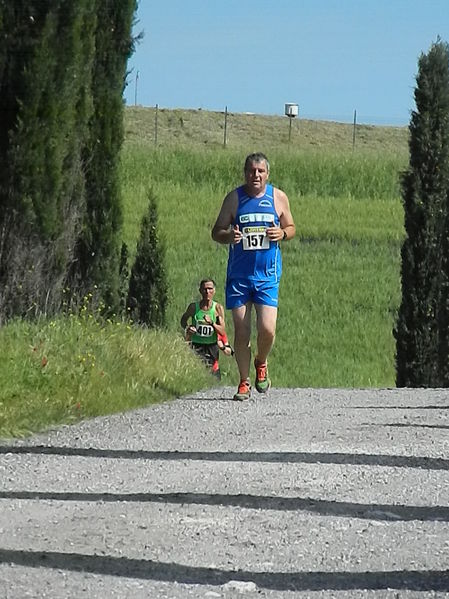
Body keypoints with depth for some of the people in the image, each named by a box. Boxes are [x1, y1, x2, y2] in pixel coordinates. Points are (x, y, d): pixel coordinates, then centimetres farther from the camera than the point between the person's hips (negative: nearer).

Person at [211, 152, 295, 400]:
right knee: (241, 331, 0)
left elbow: (291, 227, 16)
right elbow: (216, 231, 6)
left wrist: (282, 234, -8)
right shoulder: (234, 198, 1)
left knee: (267, 329, -11)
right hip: (239, 274, 0)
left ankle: (261, 363, 20)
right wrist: (229, 236, -16)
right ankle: (244, 383, 13)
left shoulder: (278, 198, 4)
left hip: (268, 275, 0)